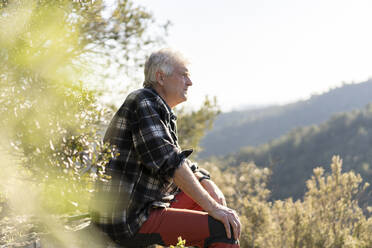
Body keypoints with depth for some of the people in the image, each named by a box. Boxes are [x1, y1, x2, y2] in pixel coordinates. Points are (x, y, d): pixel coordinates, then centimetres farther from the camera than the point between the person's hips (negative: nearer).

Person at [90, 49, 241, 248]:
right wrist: (212, 207, -23)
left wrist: (207, 183, 4)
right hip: (130, 221, -11)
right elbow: (168, 162, -22)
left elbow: (176, 157, 24)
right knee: (223, 229, -20)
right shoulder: (143, 103, -13)